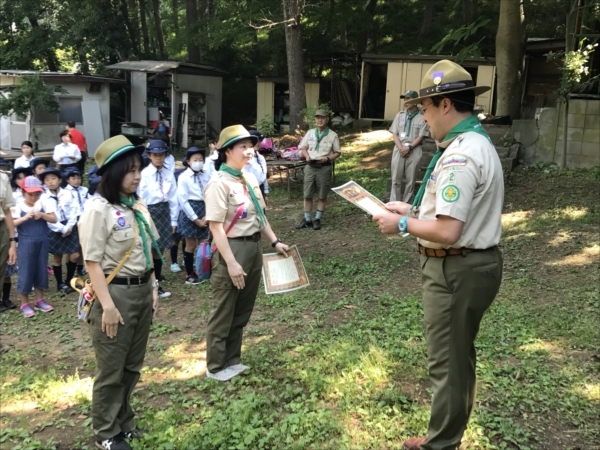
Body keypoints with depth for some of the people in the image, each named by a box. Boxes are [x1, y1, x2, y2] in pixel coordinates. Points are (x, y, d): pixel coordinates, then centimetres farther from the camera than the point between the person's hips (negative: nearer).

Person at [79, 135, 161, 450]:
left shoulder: (137, 205, 8)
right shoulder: (98, 209, -15)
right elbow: (93, 262, -17)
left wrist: (153, 288, 12)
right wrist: (108, 306, -19)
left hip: (142, 291, 7)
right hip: (116, 293, -7)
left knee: (132, 366, 18)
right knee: (111, 370, 7)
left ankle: (123, 422, 35)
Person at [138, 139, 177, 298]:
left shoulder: (169, 174, 3)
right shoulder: (144, 174, -8)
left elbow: (173, 199, 6)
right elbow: (140, 198, -7)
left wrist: (173, 220, 5)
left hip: (164, 212, 4)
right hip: (149, 212, -4)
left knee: (159, 252, 12)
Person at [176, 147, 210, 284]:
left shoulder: (205, 176, 2)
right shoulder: (184, 177, -9)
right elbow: (183, 200, -10)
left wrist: (207, 215, -8)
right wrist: (195, 219, -11)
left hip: (203, 210, 4)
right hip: (189, 211, -4)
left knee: (203, 244, 9)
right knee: (191, 245, 5)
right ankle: (189, 274, 19)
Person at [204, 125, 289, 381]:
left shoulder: (249, 179, 8)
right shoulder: (219, 183, -17)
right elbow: (216, 226, -21)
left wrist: (275, 242, 12)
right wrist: (231, 262, -23)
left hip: (253, 248, 8)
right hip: (232, 250, -8)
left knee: (242, 312, 19)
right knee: (224, 312, 6)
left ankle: (232, 360, 35)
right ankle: (216, 366, 23)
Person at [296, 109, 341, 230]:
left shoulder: (333, 135, -2)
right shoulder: (310, 133, 7)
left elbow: (337, 152, 1)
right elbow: (303, 148, 13)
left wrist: (327, 158, -17)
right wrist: (307, 156, -7)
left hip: (324, 167, -3)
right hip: (310, 166, 3)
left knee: (322, 196, 5)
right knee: (307, 195, 5)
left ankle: (317, 219, 18)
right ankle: (307, 219, 15)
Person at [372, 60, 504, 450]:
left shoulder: (459, 155, -24)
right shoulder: (478, 143, 10)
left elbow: (447, 232, -29)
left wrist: (402, 224, -14)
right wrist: (415, 210, 11)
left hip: (456, 270, -11)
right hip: (474, 262, 11)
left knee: (448, 364, 5)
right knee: (459, 358, 22)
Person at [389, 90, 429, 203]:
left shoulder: (422, 117, -2)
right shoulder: (399, 115, 9)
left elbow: (421, 137, -4)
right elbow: (394, 134, 6)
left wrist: (409, 147, -15)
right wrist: (401, 148, -10)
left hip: (414, 150, -3)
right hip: (399, 149, 3)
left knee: (411, 180, 2)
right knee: (396, 179, 4)